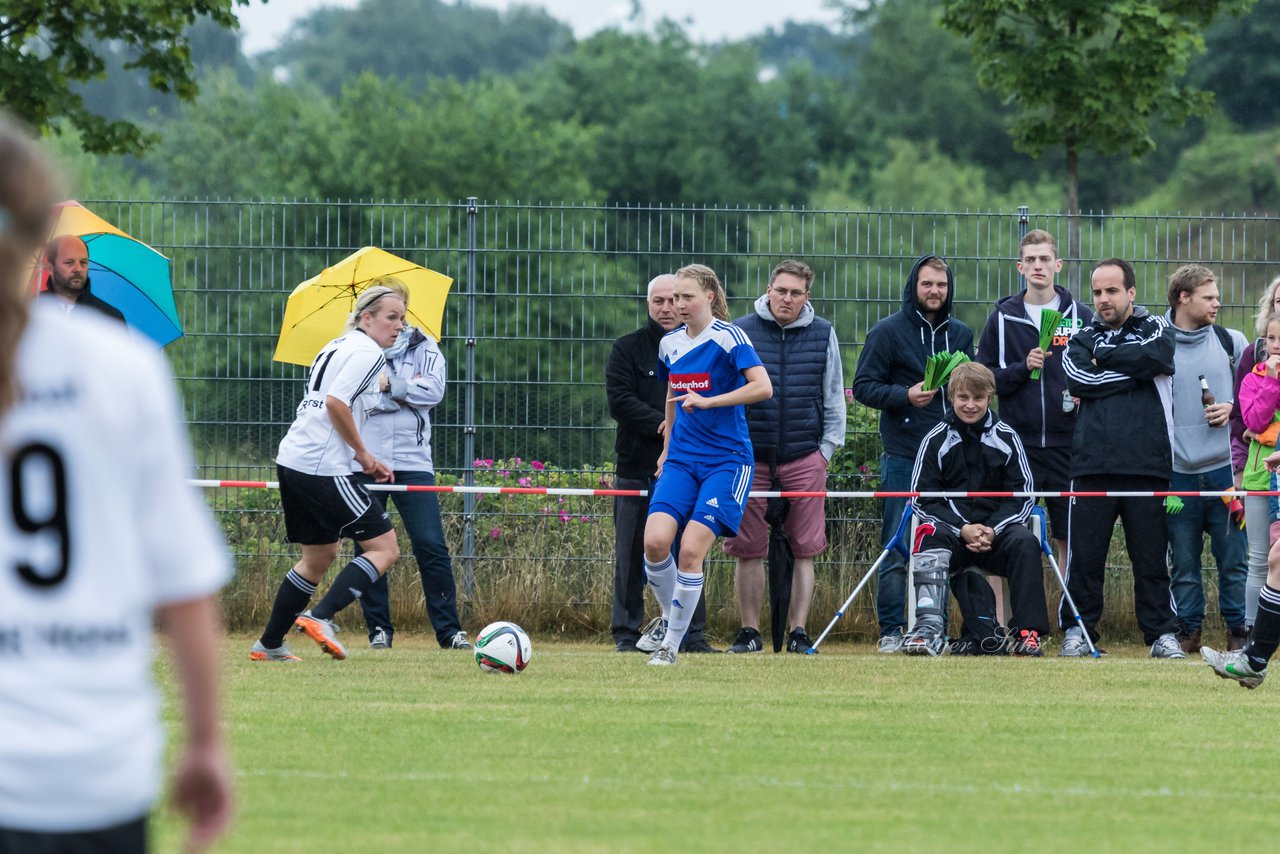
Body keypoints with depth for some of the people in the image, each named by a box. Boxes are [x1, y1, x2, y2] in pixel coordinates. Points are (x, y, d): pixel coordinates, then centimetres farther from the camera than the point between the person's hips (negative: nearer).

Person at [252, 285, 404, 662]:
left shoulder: (337, 346, 21)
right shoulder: (368, 352, -8)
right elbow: (336, 402, -21)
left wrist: (364, 460, 18)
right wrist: (363, 454, -11)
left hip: (292, 460, 10)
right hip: (323, 469, -10)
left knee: (319, 556, 21)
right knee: (385, 547, -6)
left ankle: (269, 644, 22)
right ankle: (321, 617, -18)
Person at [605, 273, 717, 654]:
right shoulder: (628, 349, 6)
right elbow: (620, 401, -5)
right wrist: (665, 425, -14)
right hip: (638, 469, -1)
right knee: (633, 555, 0)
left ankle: (691, 634, 5)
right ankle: (627, 633, 5)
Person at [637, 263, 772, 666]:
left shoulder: (728, 338, -10)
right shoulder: (670, 343, 11)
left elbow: (763, 387, -22)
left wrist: (707, 401, -25)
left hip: (727, 461, -5)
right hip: (681, 460, 5)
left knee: (691, 550, -14)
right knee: (655, 540, -14)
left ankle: (672, 644, -1)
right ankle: (668, 617, 11)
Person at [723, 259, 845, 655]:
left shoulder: (823, 334, 7)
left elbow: (834, 397, 14)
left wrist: (827, 449, 7)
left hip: (805, 459, 0)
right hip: (750, 457, 0)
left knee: (804, 550, 1)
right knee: (748, 550, 1)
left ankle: (798, 632, 6)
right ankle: (749, 632, 9)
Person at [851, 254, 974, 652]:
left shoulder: (961, 335, 15)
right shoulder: (888, 332, 1)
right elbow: (863, 386, -1)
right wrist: (904, 396, -16)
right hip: (904, 456, -4)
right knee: (898, 548, -4)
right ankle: (891, 631, 0)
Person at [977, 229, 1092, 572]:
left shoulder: (1081, 317, 7)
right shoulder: (1003, 318, 6)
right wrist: (1022, 368, -12)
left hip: (1067, 443, 0)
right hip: (1018, 441, 0)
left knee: (1070, 537, 3)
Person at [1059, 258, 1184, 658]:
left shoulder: (1156, 330, 13)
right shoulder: (1083, 338, 16)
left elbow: (1154, 358, -11)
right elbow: (1079, 380, -4)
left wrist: (1105, 356, 0)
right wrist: (1132, 368, -4)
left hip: (1147, 464, -1)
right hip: (1093, 464, 1)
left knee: (1151, 556, 1)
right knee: (1084, 555, -1)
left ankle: (1161, 632, 8)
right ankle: (1077, 630, 8)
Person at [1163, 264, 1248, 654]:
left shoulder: (1231, 342, 8)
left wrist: (1234, 409, -3)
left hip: (1224, 470, 1)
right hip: (1178, 472, -1)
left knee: (1233, 556, 1)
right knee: (1183, 560, 4)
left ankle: (1238, 629, 9)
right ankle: (1188, 630, 13)